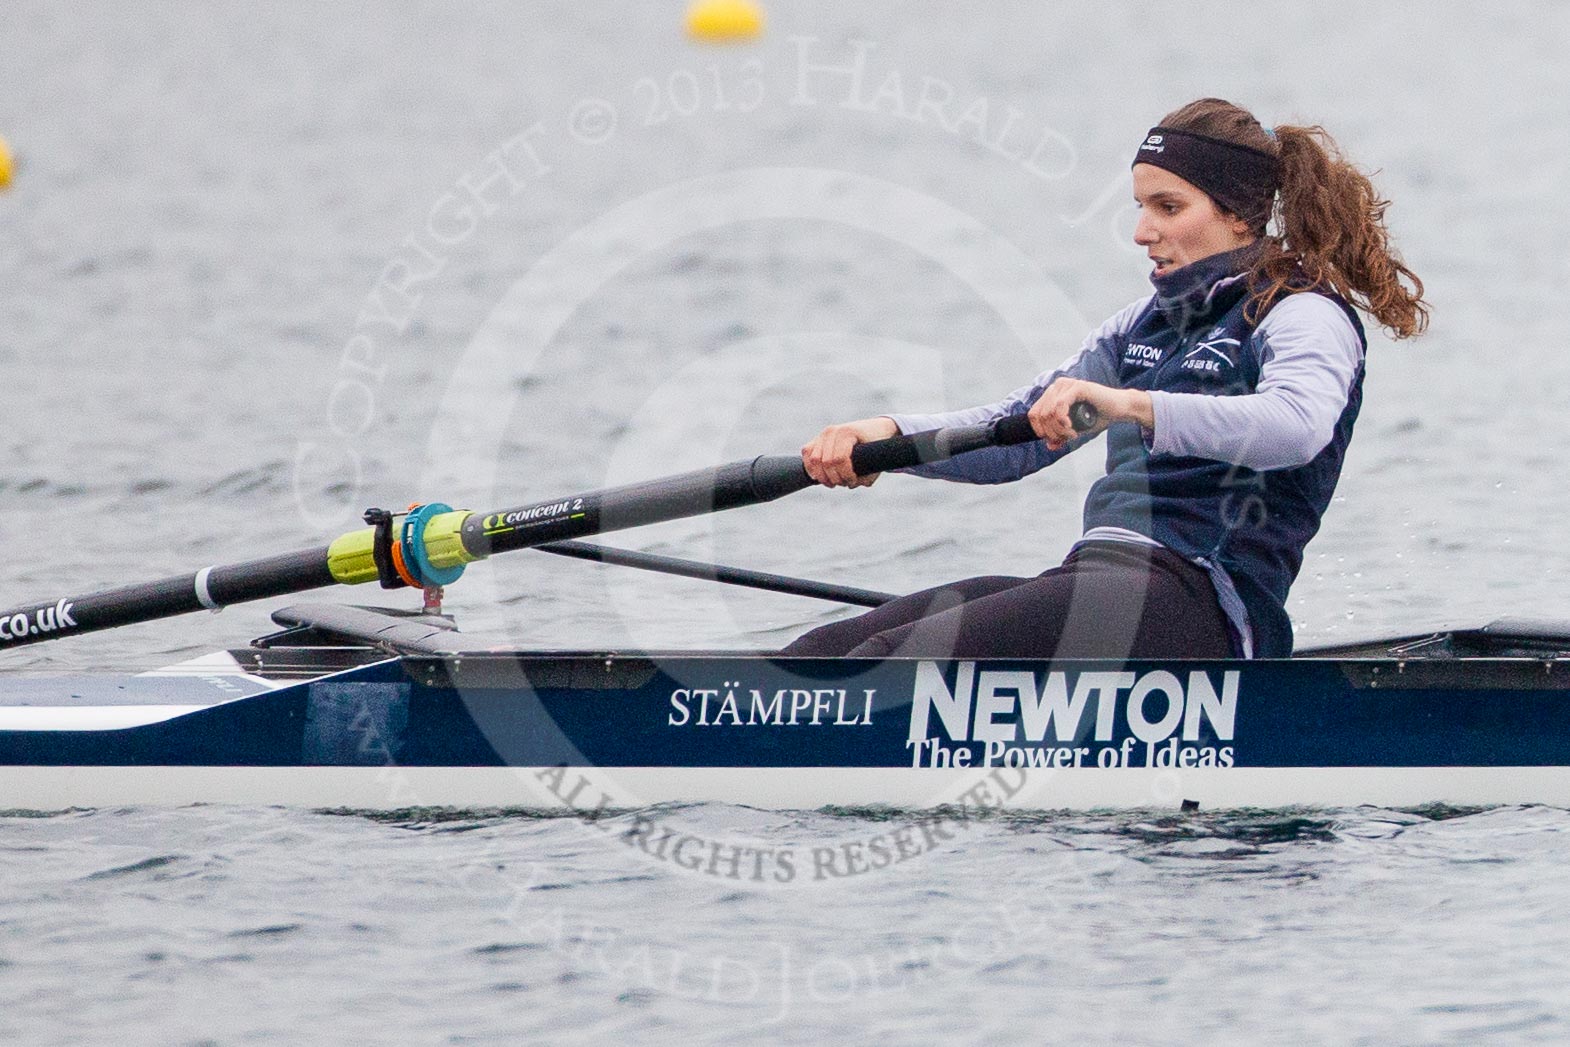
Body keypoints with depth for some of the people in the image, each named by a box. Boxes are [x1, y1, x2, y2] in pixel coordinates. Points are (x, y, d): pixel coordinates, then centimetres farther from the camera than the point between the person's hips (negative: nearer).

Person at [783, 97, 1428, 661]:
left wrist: (1129, 405, -38)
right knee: (818, 657, -11)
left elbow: (1297, 427, -25)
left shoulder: (1307, 317, -1)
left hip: (1206, 607, -8)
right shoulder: (1151, 323, 25)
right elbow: (1011, 441, 23)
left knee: (892, 661, -29)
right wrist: (889, 434, 3)